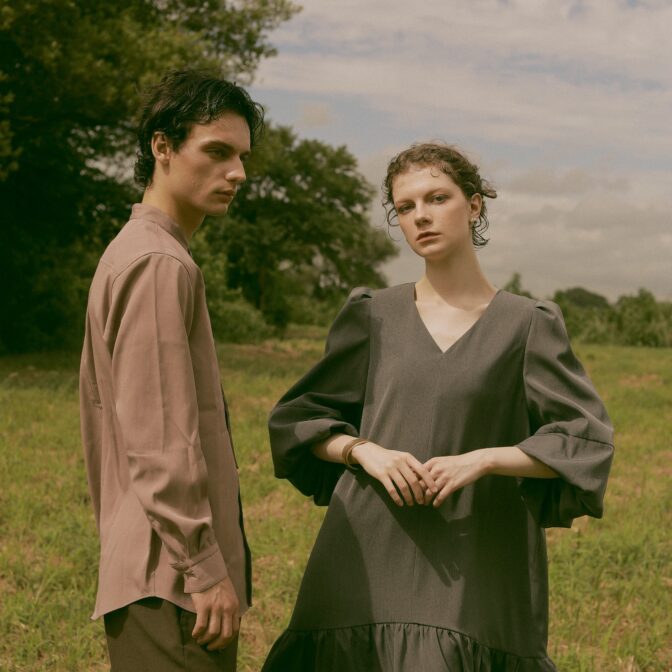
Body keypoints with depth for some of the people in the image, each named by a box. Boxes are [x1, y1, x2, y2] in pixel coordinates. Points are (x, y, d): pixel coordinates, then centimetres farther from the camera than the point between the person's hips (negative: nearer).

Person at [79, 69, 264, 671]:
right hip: (172, 580, -10)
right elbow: (160, 437, -21)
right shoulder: (161, 263, -14)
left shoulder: (124, 254, 17)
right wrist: (206, 569, -19)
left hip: (140, 569, 10)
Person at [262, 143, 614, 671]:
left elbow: (588, 439, -1)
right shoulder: (373, 315, 7)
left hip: (475, 564, -1)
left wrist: (482, 459, -14)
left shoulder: (528, 324, 3)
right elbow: (297, 417, 12)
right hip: (371, 556, 1)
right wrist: (365, 450, -8)